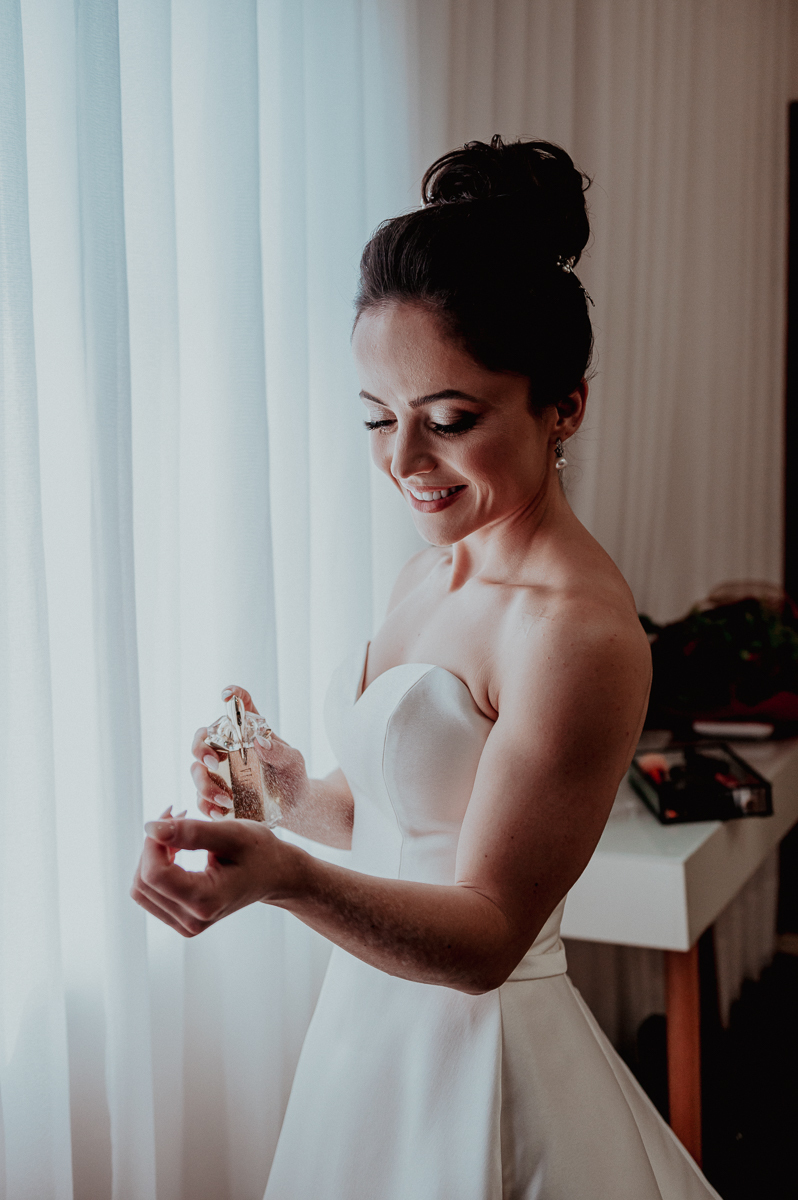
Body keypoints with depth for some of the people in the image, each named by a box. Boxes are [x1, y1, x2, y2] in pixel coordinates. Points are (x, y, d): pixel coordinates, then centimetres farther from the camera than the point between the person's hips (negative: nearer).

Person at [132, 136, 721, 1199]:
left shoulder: (579, 629, -24)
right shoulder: (436, 571, 1)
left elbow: (488, 934, -23)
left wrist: (288, 875, -38)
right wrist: (300, 795, -7)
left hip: (483, 1064, -7)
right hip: (373, 1026, 8)